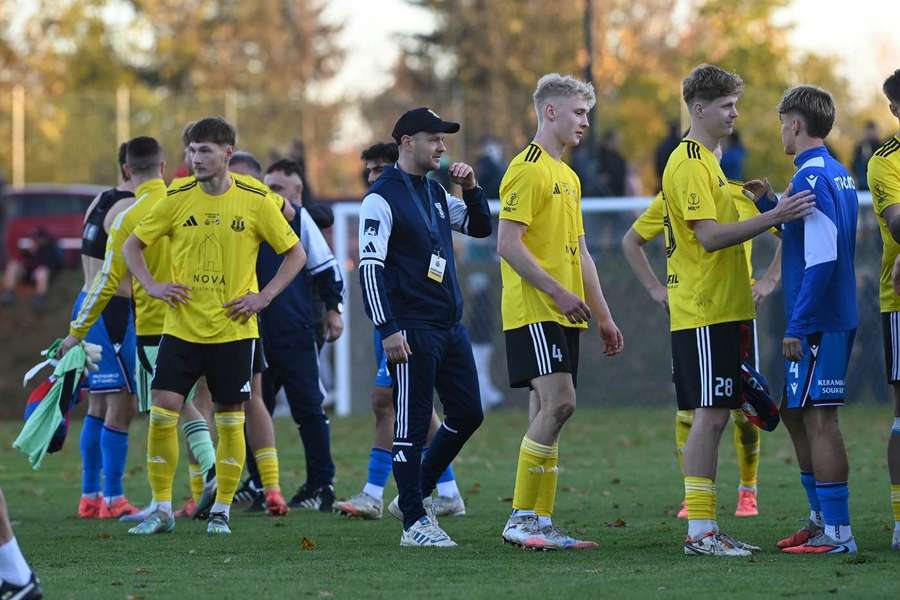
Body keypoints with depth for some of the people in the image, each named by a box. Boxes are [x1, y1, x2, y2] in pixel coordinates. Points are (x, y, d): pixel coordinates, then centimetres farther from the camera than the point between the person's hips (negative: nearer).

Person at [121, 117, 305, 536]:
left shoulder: (256, 200, -4)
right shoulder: (177, 199, -1)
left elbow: (295, 254, 4)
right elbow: (132, 245, 11)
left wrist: (264, 296, -7)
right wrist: (152, 286, -4)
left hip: (234, 330, -1)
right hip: (181, 327, 1)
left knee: (230, 421, 3)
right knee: (162, 412, -7)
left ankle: (221, 510, 15)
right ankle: (161, 509, 3)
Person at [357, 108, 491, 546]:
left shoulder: (436, 193, 16)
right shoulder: (382, 198, -10)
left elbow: (480, 228, 25)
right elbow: (370, 267, -14)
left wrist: (470, 189, 7)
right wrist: (388, 329, -20)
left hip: (450, 326, 9)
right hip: (412, 330, -9)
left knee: (467, 414, 11)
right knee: (412, 425, -4)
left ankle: (418, 491, 26)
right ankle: (414, 522, 0)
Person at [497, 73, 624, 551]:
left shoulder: (567, 176, 20)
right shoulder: (527, 169, -9)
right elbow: (508, 244, -17)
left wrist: (603, 316, 21)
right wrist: (557, 292, -20)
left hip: (562, 315, 9)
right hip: (533, 311, -9)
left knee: (547, 413, 6)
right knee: (557, 403, -17)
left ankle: (540, 523, 7)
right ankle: (521, 519, -13)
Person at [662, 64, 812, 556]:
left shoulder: (705, 160, 20)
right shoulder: (689, 164, -13)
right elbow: (709, 236, -21)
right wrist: (771, 218, -27)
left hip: (717, 308, 10)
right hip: (703, 312, -10)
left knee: (713, 417, 9)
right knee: (709, 416, -10)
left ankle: (704, 529, 10)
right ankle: (699, 531, -9)